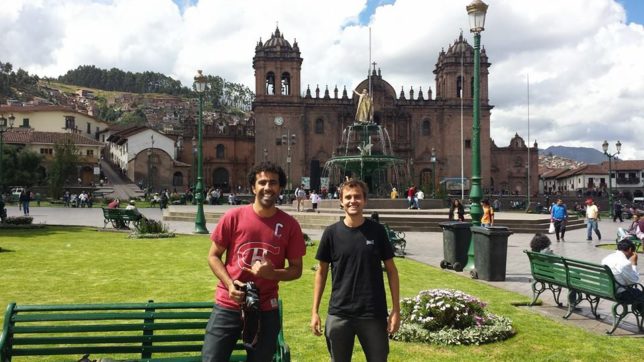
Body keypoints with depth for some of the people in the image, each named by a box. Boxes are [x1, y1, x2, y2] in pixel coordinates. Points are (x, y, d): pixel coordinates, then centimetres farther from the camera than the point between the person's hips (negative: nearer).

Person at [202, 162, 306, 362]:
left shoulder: (289, 225, -3)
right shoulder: (233, 217, -6)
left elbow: (296, 269, 4)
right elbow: (213, 256, 2)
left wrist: (272, 273, -16)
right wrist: (229, 283, -14)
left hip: (266, 310, 1)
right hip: (228, 305, -1)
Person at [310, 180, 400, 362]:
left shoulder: (377, 231, -2)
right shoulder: (332, 233, -2)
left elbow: (391, 269, 3)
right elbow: (321, 272, 5)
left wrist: (396, 309, -2)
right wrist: (315, 311, 1)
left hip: (374, 314, 0)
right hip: (339, 314, 1)